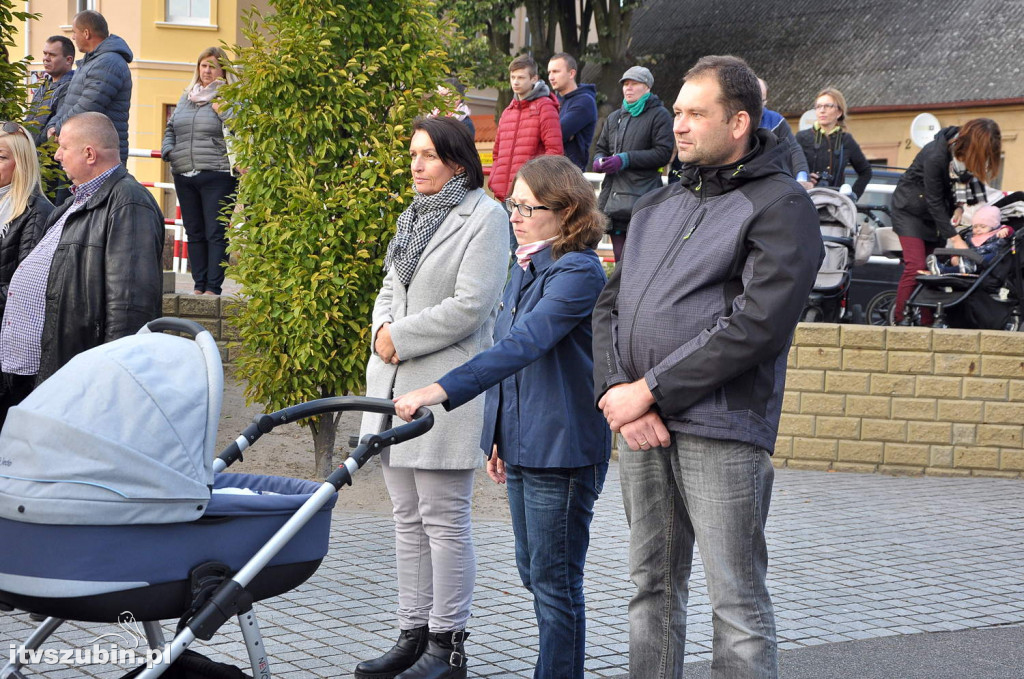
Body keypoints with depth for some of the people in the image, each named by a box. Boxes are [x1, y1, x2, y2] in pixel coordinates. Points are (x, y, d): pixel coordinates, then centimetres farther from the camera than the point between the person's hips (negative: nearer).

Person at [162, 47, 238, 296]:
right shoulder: (186, 98, 18)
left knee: (216, 233, -6)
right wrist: (168, 150, 9)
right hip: (184, 176, 6)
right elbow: (170, 129, 25)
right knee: (194, 233, 9)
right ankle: (199, 285, 14)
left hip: (216, 175, -6)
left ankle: (213, 287, -5)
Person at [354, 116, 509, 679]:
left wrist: (401, 338, -13)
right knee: (408, 518, 11)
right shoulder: (414, 215, 17)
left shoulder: (485, 217, -8)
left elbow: (470, 305, -17)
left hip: (447, 386, -8)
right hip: (394, 381, 8)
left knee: (444, 520, -4)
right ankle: (412, 634, 18)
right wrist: (381, 331, -1)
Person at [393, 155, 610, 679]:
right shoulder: (525, 269, 12)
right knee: (533, 572, 17)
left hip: (564, 450, -9)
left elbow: (524, 345, -28)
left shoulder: (579, 272, -17)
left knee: (555, 579, -2)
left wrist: (441, 390, -36)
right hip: (523, 445, 9)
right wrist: (499, 438, 22)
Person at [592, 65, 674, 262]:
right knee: (620, 258, 9)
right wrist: (599, 160, 3)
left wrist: (626, 159, -15)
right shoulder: (615, 118, 22)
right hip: (613, 198, 7)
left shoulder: (659, 115, 0)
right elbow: (601, 147, 28)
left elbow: (663, 153, -9)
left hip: (642, 195, -7)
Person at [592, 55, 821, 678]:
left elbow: (757, 325, -15)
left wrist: (649, 391, -14)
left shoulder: (780, 206, -3)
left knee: (737, 604, -3)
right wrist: (618, 393, -5)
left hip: (721, 428, -7)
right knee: (653, 587, 13)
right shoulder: (657, 207, 19)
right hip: (640, 426, 7)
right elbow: (609, 306, 14)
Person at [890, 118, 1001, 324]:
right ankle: (898, 322, -13)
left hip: (936, 211, 6)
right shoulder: (936, 156, -32)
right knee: (916, 266, -17)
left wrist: (959, 206, -12)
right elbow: (934, 202, -26)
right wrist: (954, 238, -24)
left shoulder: (967, 154, -12)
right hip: (911, 208, -6)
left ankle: (926, 323, -2)